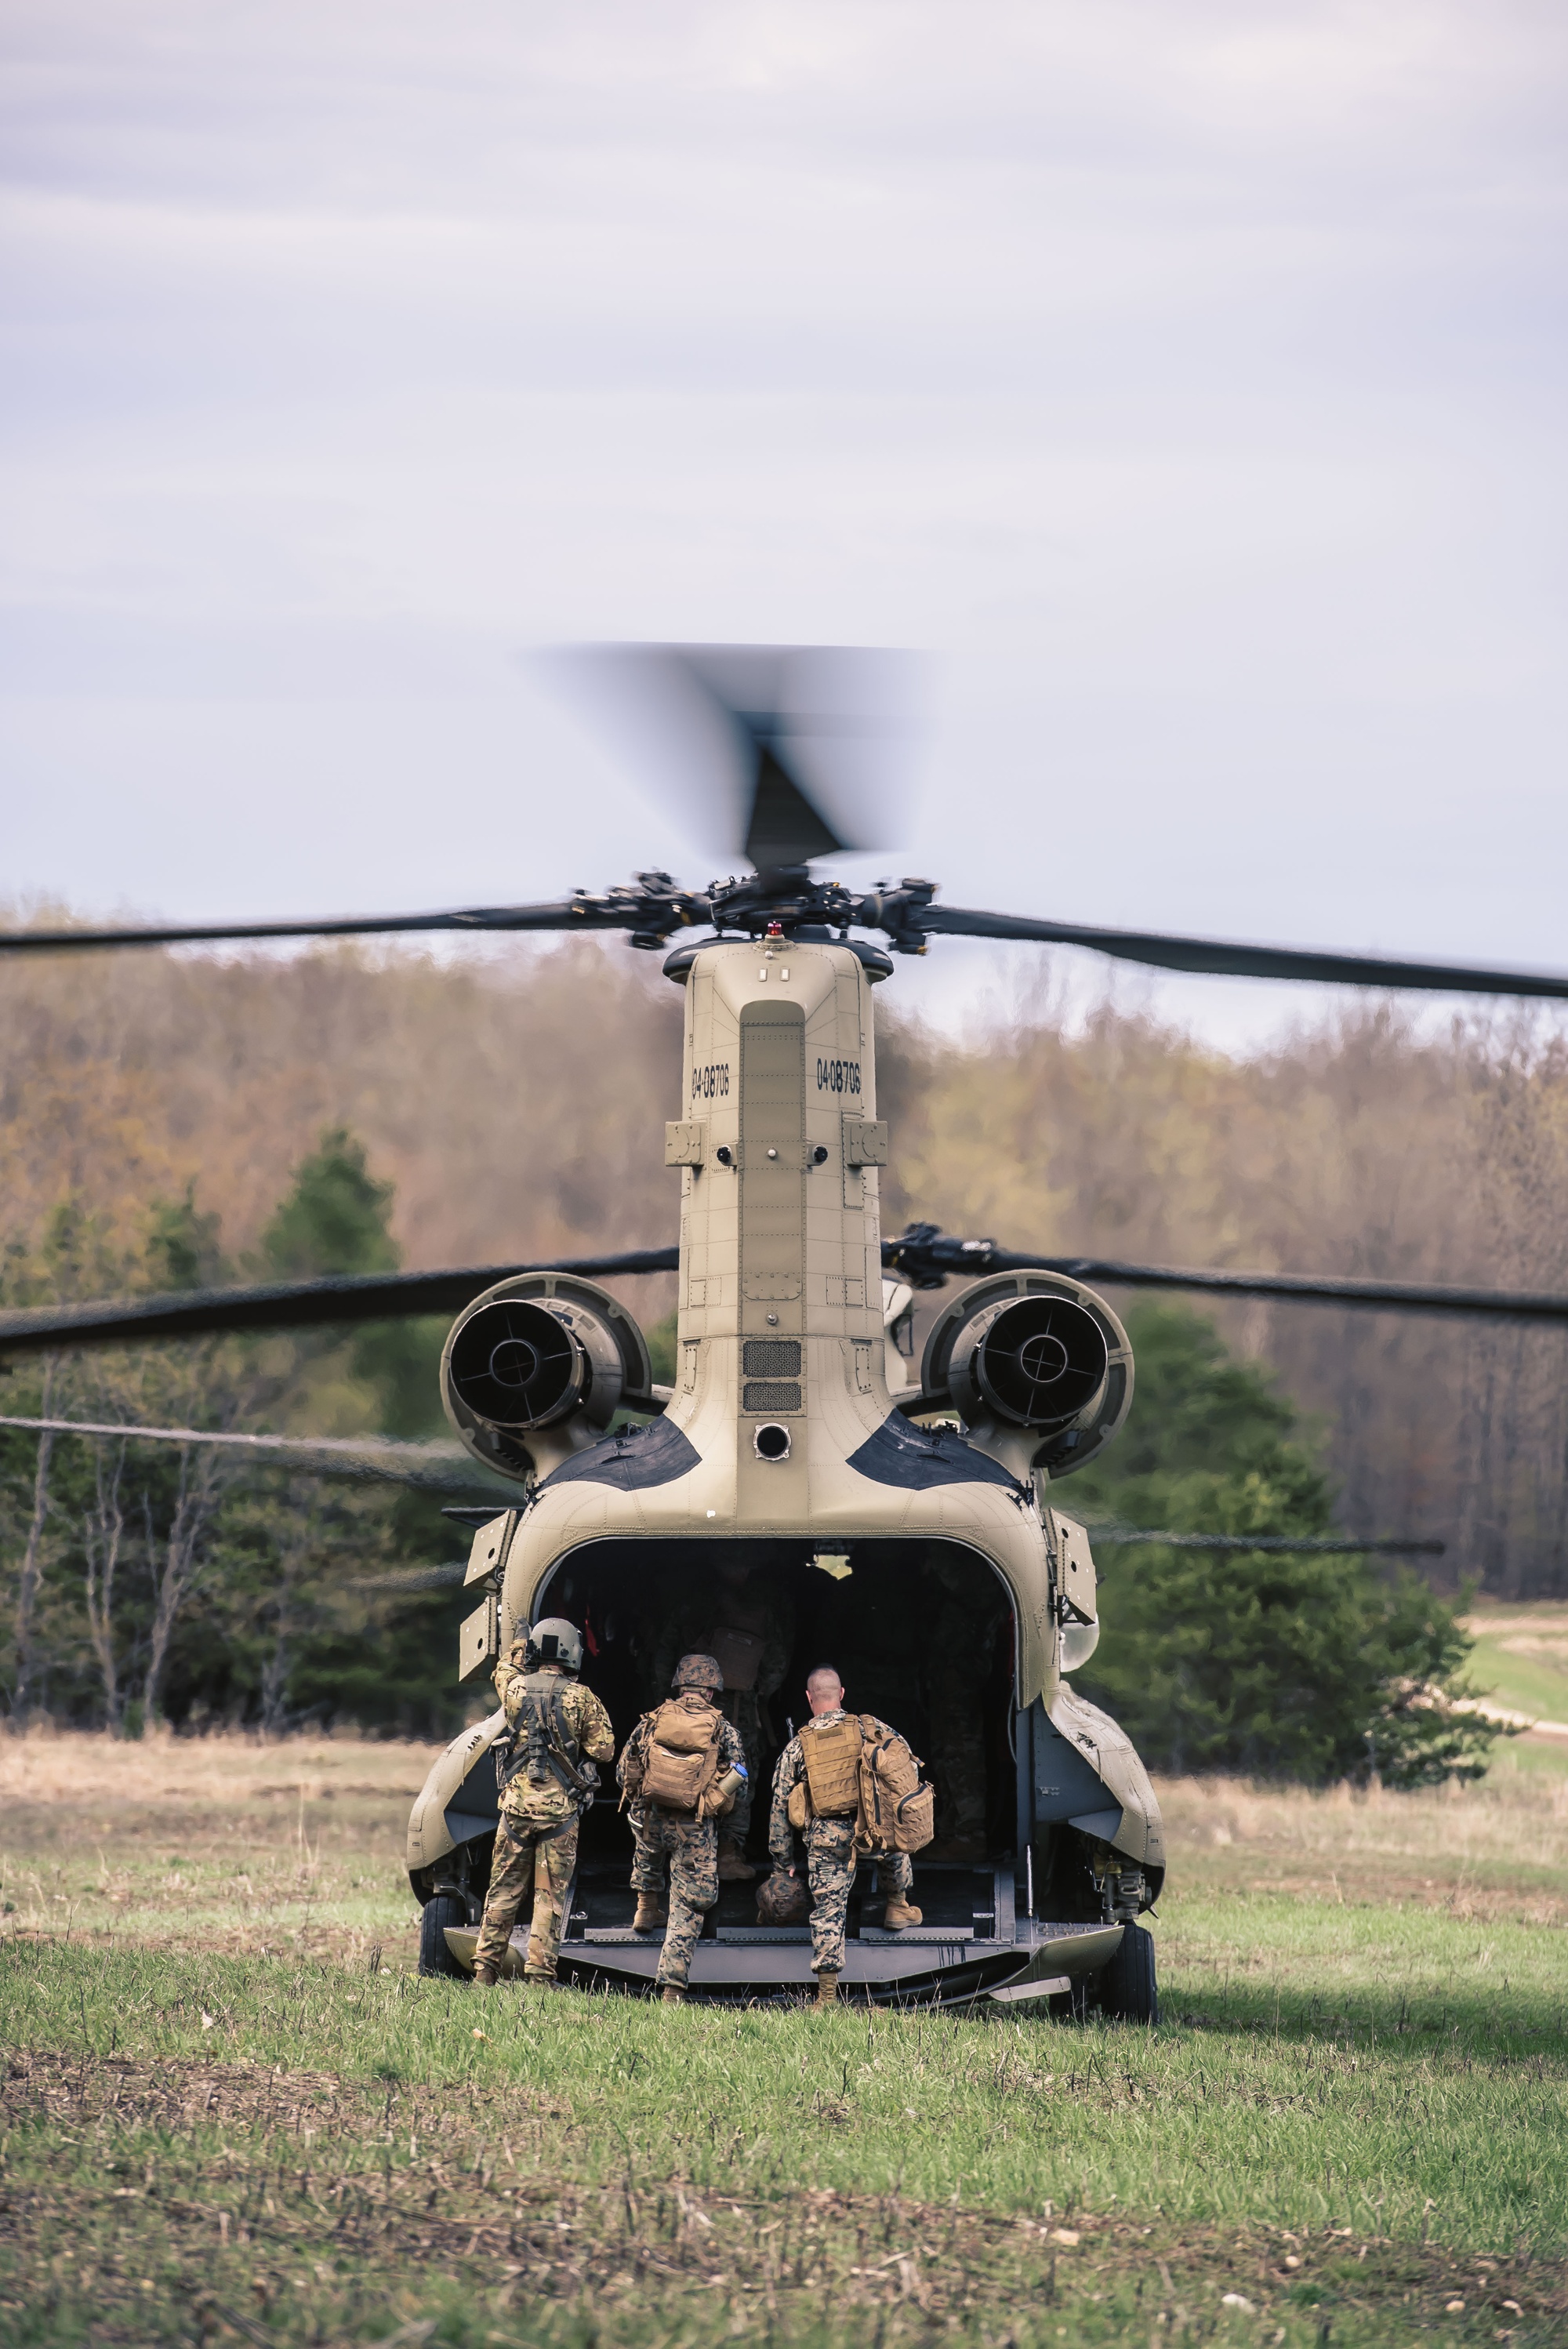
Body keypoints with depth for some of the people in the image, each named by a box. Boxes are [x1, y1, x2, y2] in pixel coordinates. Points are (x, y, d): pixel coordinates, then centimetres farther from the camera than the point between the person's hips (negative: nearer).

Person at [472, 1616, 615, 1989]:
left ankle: (485, 1966, 10)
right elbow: (604, 1751, -6)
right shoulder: (581, 1698, -8)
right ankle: (539, 1973, -3)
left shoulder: (515, 1688, 2)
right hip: (560, 1808, -3)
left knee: (503, 1892, 10)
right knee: (550, 1895, 1)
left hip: (517, 1803, 3)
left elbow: (505, 1667, 26)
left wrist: (522, 1642, 40)